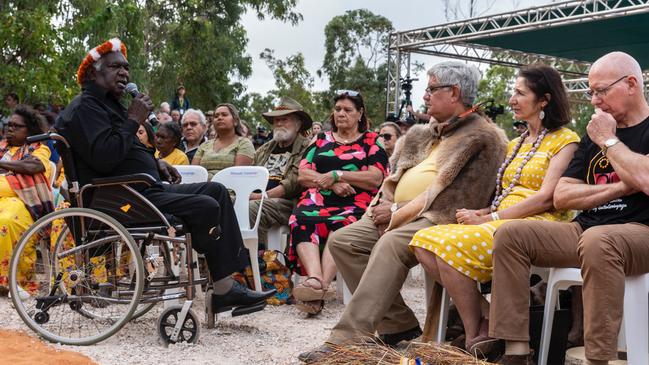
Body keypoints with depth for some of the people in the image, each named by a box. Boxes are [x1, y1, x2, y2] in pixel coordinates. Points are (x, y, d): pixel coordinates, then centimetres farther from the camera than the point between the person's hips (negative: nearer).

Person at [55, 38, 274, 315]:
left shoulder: (108, 104, 23)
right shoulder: (84, 108, -10)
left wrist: (155, 162, 14)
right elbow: (103, 157, -26)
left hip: (146, 190, 11)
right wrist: (133, 120, -17)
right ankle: (223, 290, -6)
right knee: (206, 207, -21)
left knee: (216, 191, 5)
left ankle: (230, 280, -3)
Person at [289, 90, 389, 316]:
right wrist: (332, 184, -5)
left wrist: (337, 174, -7)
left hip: (355, 203, -2)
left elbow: (376, 178, 1)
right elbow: (302, 174, 13)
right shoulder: (321, 140, 26)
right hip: (318, 199, 2)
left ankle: (321, 284, -51)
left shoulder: (371, 141, 17)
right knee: (301, 221, -34)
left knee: (341, 224, -38)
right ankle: (315, 280, -52)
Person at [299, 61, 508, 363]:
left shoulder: (483, 138, -7)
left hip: (437, 218, -9)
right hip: (398, 214, 9)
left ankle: (347, 339, -35)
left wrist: (399, 212, -15)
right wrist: (386, 205, -1)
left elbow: (454, 198, -17)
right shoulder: (428, 133, 20)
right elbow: (396, 173, 21)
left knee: (389, 244, -35)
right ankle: (398, 325, -9)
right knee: (342, 240, -8)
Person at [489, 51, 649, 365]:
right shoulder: (594, 133, 19)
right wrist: (618, 188, -5)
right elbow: (561, 197, 10)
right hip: (586, 230, 6)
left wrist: (608, 140, -7)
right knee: (510, 234, -13)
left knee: (597, 240, -39)